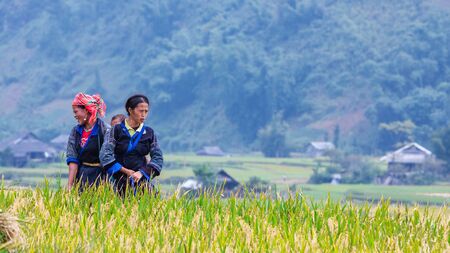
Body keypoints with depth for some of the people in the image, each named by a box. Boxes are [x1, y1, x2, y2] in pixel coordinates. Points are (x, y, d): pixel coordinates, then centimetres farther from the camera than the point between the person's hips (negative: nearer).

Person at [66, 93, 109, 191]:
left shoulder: (105, 130, -8)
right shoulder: (75, 131, 8)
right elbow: (73, 160, 2)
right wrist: (69, 186, -6)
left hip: (99, 175, -5)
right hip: (81, 176, 5)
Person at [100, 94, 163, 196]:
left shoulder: (149, 133, 9)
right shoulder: (117, 130, 2)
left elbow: (158, 157, 5)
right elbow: (105, 155, -6)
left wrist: (142, 172, -10)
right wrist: (125, 171, -10)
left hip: (141, 179, 1)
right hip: (119, 180, -1)